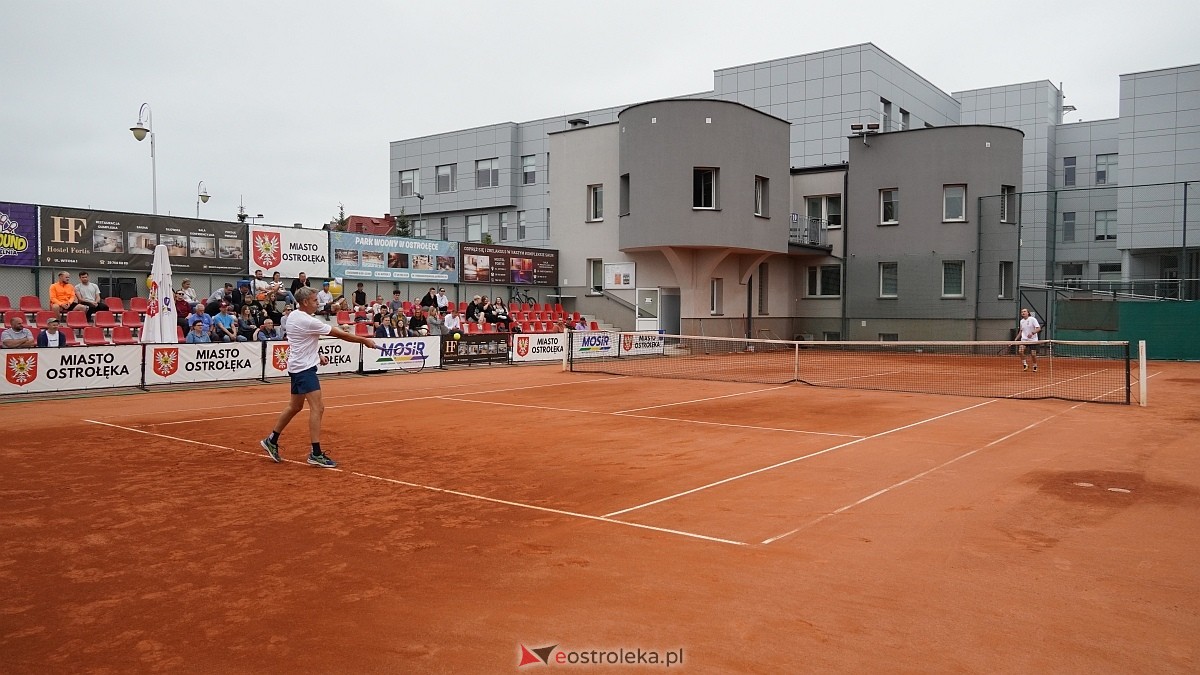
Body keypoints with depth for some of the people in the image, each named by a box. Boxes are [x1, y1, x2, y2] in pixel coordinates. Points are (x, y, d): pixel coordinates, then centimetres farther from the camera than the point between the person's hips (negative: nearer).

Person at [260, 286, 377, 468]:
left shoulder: (293, 316, 7)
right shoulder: (309, 322, -21)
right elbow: (340, 334, -18)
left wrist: (317, 355, 15)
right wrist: (364, 340, -11)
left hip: (297, 367, 10)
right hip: (305, 369, -10)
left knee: (295, 406, 20)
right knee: (317, 408, -13)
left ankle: (272, 441, 30)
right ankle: (316, 454, -14)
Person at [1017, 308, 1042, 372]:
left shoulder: (1032, 319, -9)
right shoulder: (1021, 321, 8)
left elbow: (1039, 328, -15)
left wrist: (1032, 333, -30)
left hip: (1032, 340, -4)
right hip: (1024, 339, 4)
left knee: (1033, 354, -2)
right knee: (1020, 350, -21)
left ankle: (1035, 366, 23)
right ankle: (1025, 364, -7)